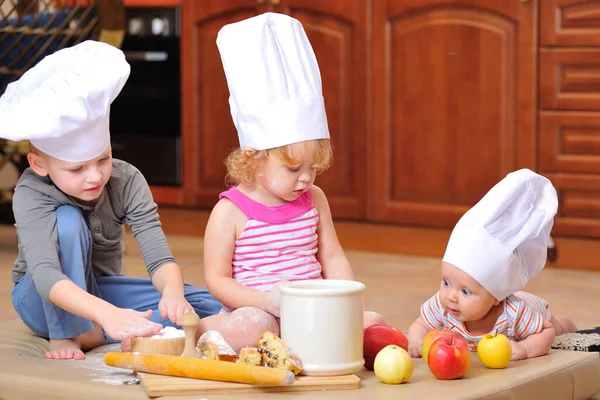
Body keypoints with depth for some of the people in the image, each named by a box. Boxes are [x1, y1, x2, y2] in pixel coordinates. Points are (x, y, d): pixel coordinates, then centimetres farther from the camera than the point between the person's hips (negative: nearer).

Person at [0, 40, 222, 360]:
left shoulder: (127, 182, -17)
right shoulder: (32, 194, -27)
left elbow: (159, 259, -23)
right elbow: (45, 276, -42)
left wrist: (173, 291, -48)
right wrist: (107, 314, -59)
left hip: (99, 291, 4)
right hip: (48, 303, -4)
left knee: (207, 307, -17)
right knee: (69, 222, -33)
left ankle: (90, 335, -19)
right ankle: (65, 335, -19)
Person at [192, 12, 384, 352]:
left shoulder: (314, 200, 8)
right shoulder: (230, 212, -8)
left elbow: (333, 256, 15)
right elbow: (216, 280, -8)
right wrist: (267, 301, -23)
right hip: (257, 311, -6)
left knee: (371, 322, -19)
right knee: (252, 326, -40)